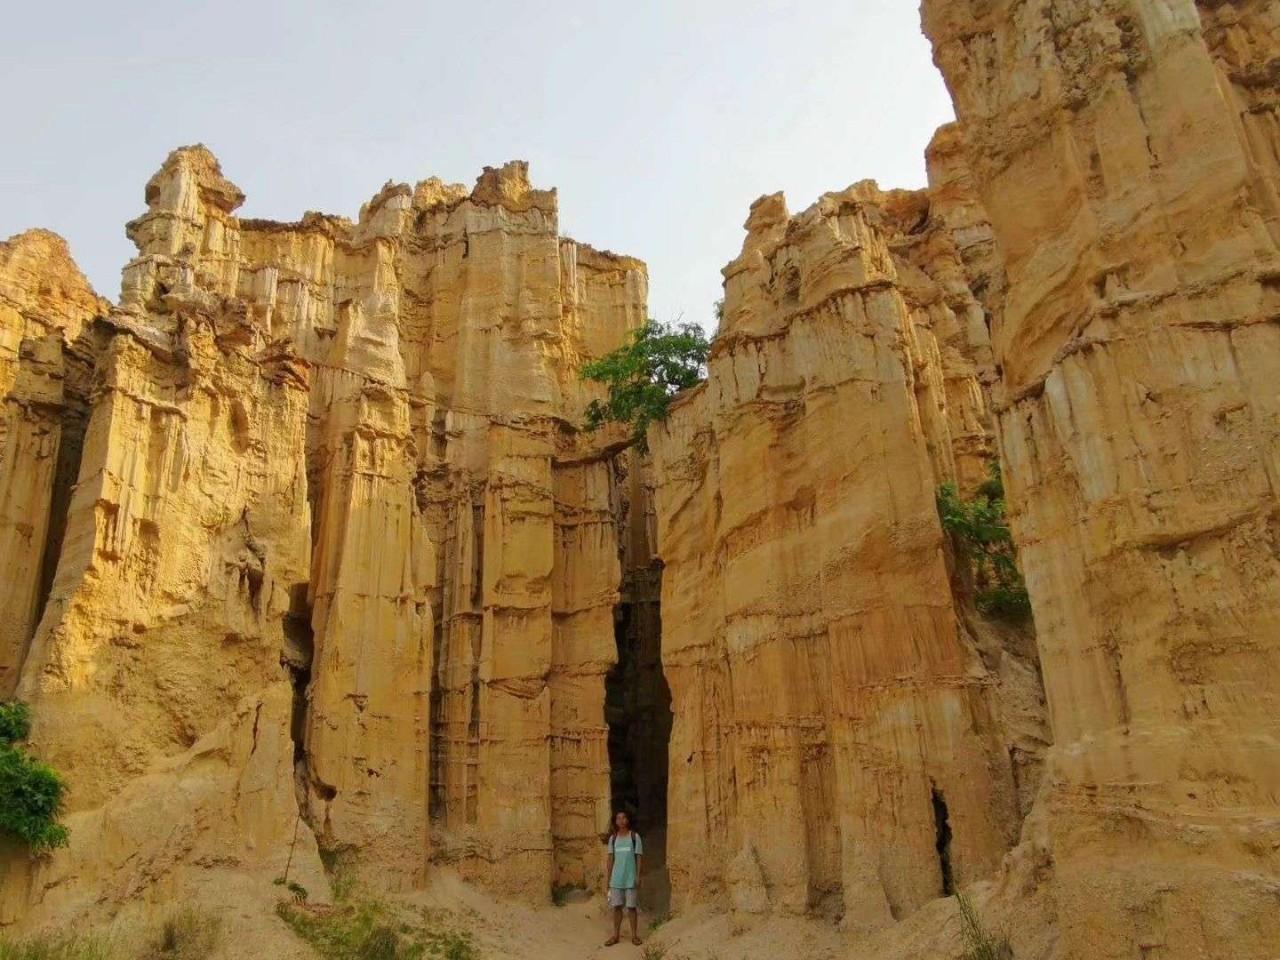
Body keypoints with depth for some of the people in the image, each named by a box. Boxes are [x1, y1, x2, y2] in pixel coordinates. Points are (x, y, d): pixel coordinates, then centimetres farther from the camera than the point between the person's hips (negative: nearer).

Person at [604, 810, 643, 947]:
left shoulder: (634, 836, -2)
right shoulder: (613, 838, 5)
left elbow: (638, 858, -2)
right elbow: (611, 858, 8)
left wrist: (638, 876, -6)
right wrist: (609, 877, 5)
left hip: (630, 878, -2)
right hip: (616, 878, 3)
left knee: (631, 906, 1)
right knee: (616, 906, 5)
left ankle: (634, 935, 12)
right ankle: (616, 935, 14)